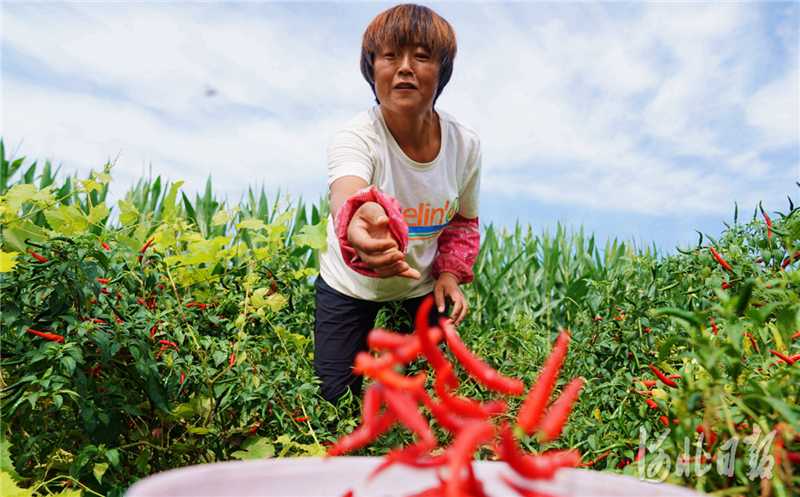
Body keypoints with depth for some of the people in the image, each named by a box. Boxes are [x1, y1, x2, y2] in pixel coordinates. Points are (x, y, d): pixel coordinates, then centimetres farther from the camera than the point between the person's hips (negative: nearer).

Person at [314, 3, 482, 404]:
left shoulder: (465, 143, -16)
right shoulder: (355, 137, -29)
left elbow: (464, 219, 1)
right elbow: (347, 192, -53)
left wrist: (451, 272, -13)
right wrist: (363, 214, -76)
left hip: (423, 284, 3)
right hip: (350, 284, -2)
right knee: (335, 394, 4)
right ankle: (368, 335, 35)